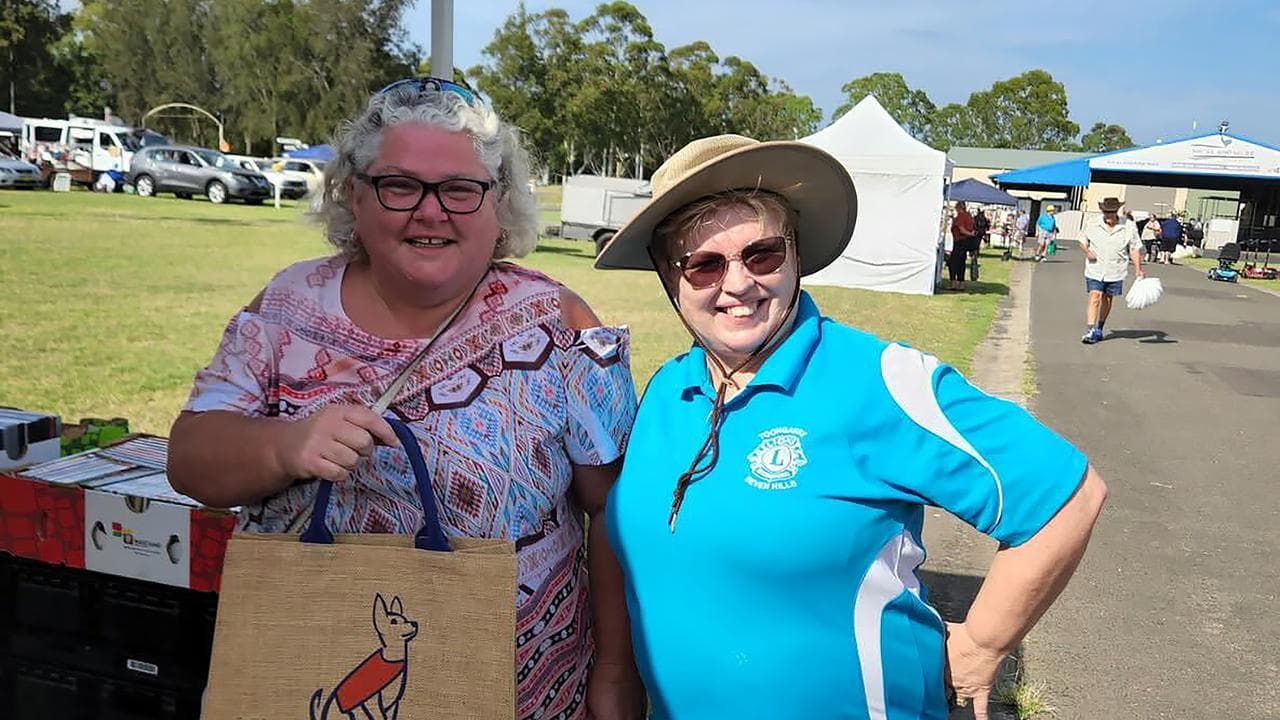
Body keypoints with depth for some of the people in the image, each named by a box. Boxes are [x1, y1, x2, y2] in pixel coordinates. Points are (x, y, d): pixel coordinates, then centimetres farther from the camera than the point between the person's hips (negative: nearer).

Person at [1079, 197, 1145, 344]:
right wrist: (1087, 252, -9)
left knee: (1107, 299, 13)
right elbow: (1082, 241, 12)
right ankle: (1090, 331, -15)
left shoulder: (1128, 228, -1)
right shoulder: (1093, 226, 1)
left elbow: (1135, 249, 3)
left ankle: (1099, 328, 29)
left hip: (1115, 272, 1)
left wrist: (1138, 269, -5)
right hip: (1095, 271, -1)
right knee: (1094, 298, -11)